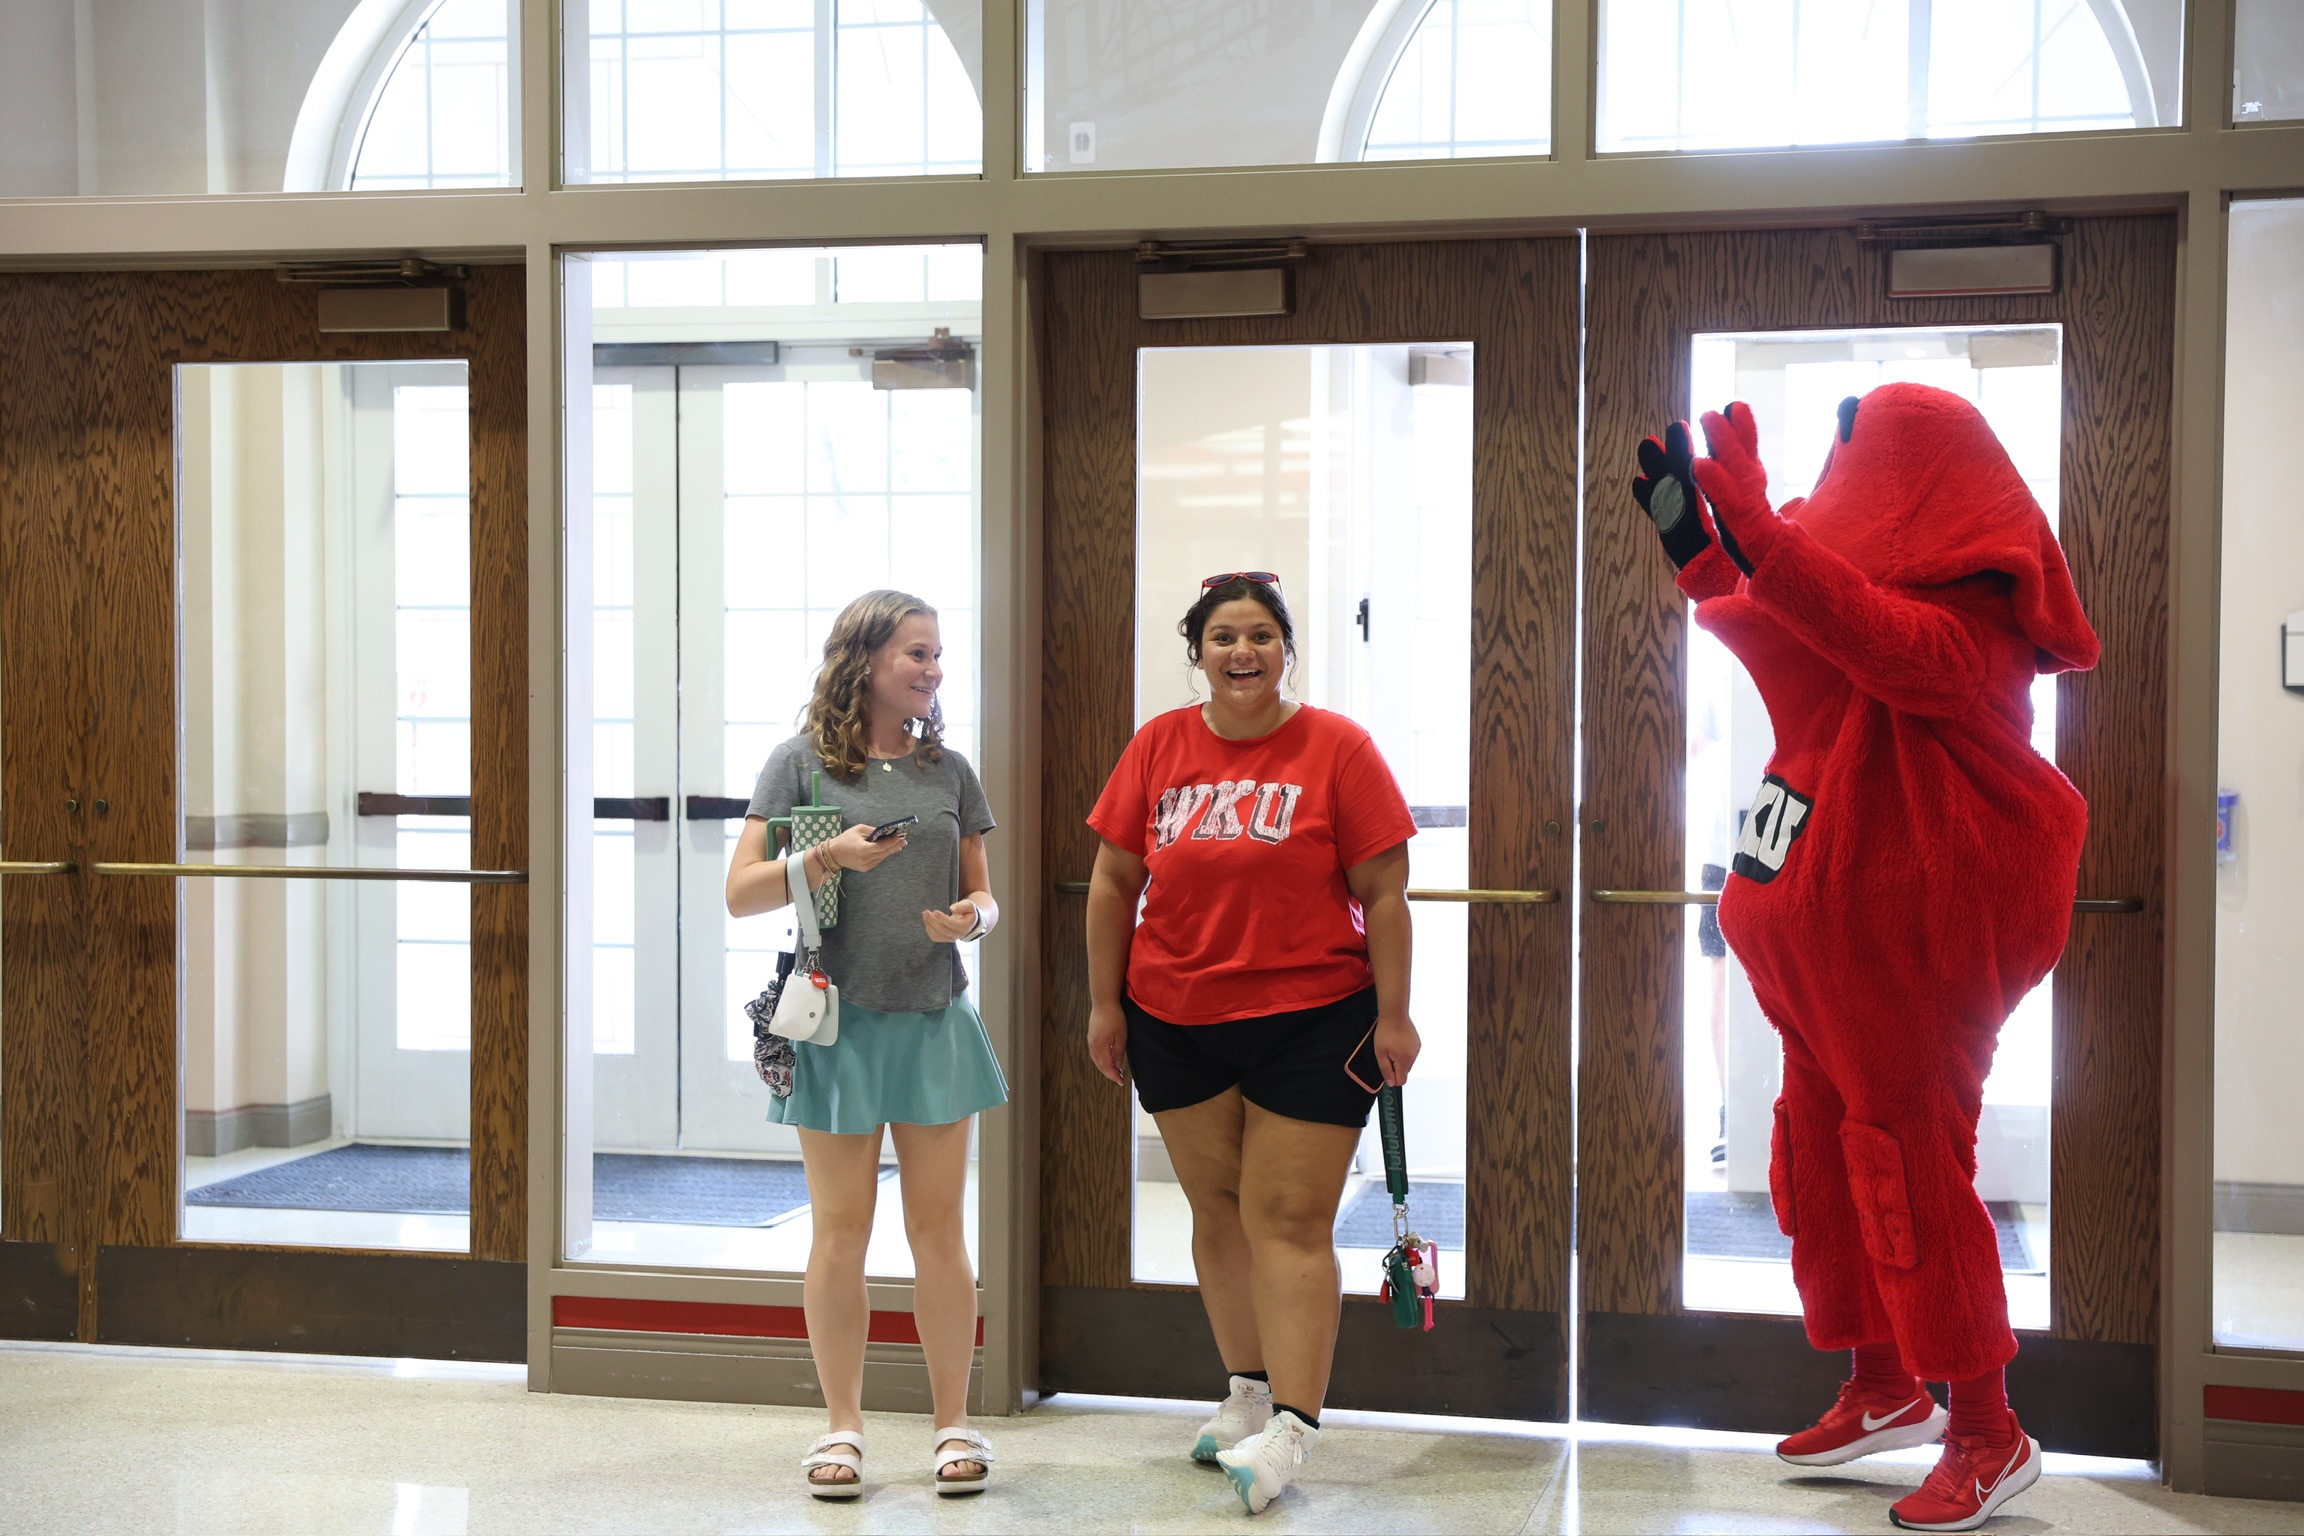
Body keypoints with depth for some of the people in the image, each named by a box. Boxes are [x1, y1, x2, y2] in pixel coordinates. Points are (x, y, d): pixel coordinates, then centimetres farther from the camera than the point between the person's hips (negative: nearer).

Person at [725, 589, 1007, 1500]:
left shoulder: (948, 770, 9)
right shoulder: (801, 763, 0)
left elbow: (983, 893, 14)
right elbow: (741, 895, -4)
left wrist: (973, 917, -9)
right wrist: (826, 858, -19)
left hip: (934, 1021, 2)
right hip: (837, 1021, -2)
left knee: (938, 1229, 5)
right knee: (840, 1230, 6)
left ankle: (954, 1425, 15)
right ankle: (843, 1427, 17)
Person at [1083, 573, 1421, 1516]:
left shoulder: (1337, 748, -5)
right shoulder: (1159, 746, 4)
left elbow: (1383, 893, -5)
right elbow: (1114, 881, 8)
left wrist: (1393, 1015, -7)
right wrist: (1105, 1004, 6)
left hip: (1310, 1023, -4)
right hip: (1176, 1022, 4)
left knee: (1289, 1219, -6)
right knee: (1217, 1211, 13)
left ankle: (1293, 1425, -3)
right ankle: (1247, 1391, 28)